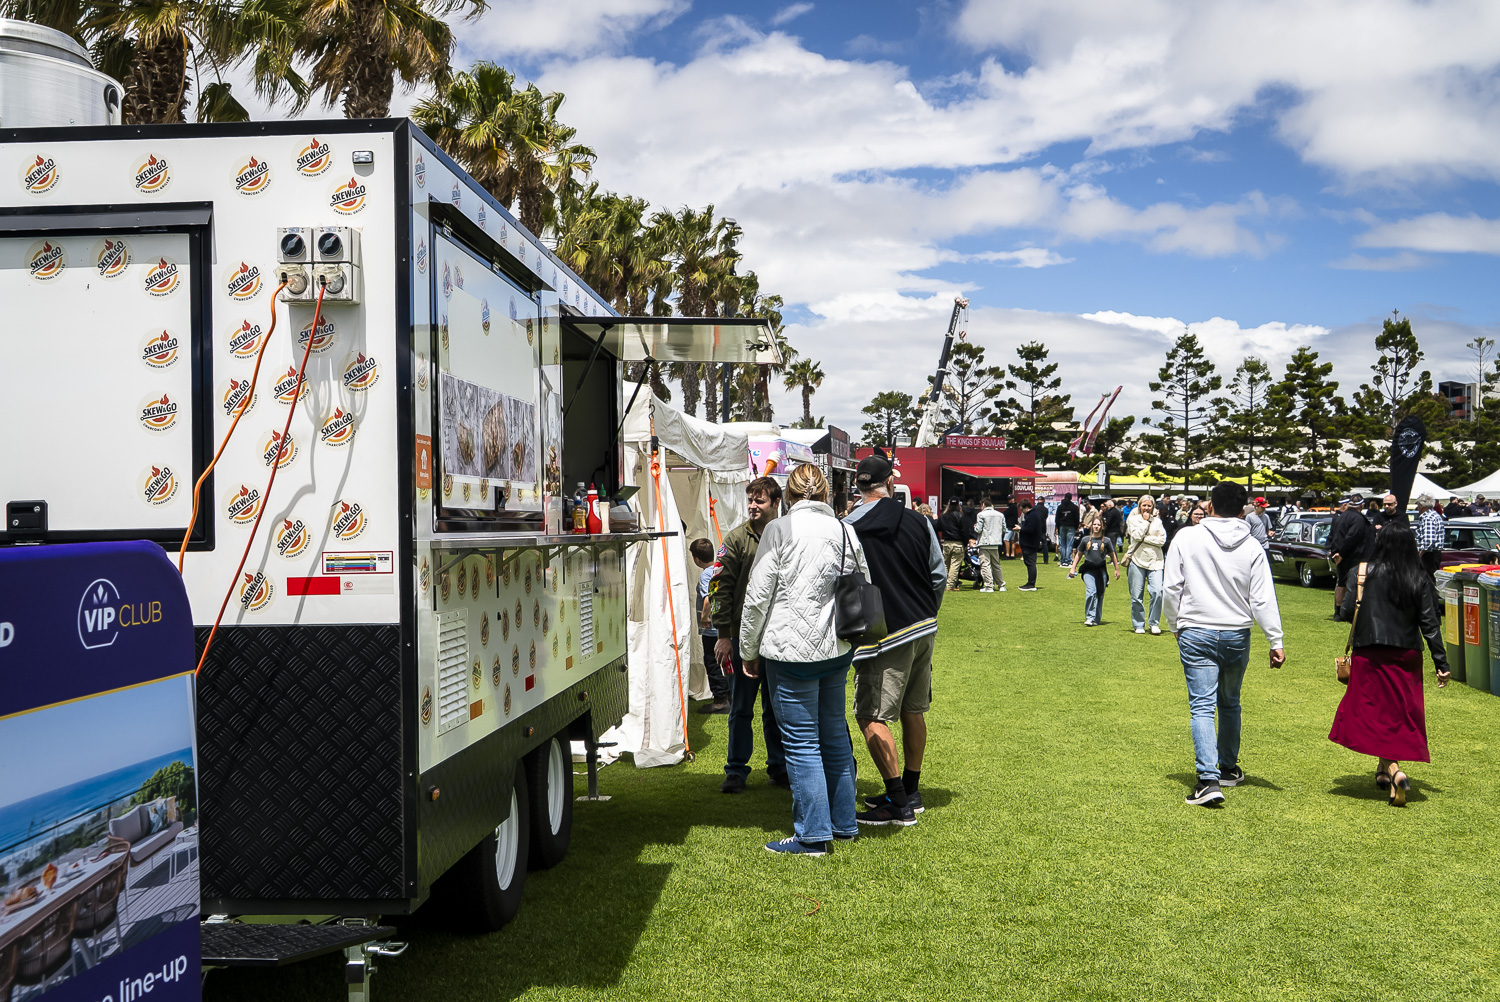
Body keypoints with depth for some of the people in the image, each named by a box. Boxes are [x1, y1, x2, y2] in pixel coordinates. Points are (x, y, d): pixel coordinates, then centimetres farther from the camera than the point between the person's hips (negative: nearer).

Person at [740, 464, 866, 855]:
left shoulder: (779, 530, -8)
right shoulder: (846, 532, 6)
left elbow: (757, 596, -8)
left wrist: (750, 651, 2)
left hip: (792, 650, -6)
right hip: (838, 649, 6)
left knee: (801, 742, 1)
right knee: (835, 736, 16)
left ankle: (813, 835, 6)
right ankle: (843, 823, 26)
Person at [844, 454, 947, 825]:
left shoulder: (848, 529, -13)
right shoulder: (918, 523, 3)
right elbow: (939, 575, 12)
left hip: (886, 637, -7)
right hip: (924, 630, 7)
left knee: (870, 716, -2)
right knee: (913, 711, 16)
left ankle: (898, 803, -5)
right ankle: (911, 791, 27)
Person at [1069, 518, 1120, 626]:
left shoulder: (1106, 540, 6)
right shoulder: (1086, 539, 7)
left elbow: (1113, 555, 15)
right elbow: (1079, 554, 17)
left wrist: (1117, 569, 16)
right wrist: (1073, 568, 14)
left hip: (1101, 570, 1)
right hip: (1088, 570, -1)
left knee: (1100, 595, 3)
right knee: (1091, 592, -17)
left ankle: (1097, 619, 13)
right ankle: (1089, 617, -15)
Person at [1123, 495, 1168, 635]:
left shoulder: (1157, 521, 12)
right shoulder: (1133, 519, 7)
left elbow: (1162, 540, 0)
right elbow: (1137, 535, -10)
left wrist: (1145, 539, -7)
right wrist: (1145, 521, -3)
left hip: (1155, 561, 1)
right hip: (1137, 560, -1)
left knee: (1157, 592, -13)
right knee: (1137, 595, 1)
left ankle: (1154, 623, -1)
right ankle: (1138, 625, 13)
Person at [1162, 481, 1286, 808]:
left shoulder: (1186, 538, -6)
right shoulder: (1251, 547, -3)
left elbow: (1171, 588, -4)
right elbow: (1263, 600, -5)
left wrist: (1176, 626, 10)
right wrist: (1275, 641, 0)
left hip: (1195, 634, -2)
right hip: (1237, 635, 2)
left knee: (1202, 706, -4)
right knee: (1230, 703, 20)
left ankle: (1209, 779, -16)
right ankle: (1229, 768, 33)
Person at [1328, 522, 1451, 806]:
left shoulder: (1365, 571, -8)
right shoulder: (1420, 578, -2)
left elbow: (1348, 610, -7)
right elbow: (1429, 624, -2)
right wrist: (1441, 663, 4)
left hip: (1370, 655, -2)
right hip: (1407, 656, 2)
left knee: (1376, 713, 3)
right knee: (1400, 712, 15)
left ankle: (1393, 769, -13)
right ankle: (1384, 769, 21)